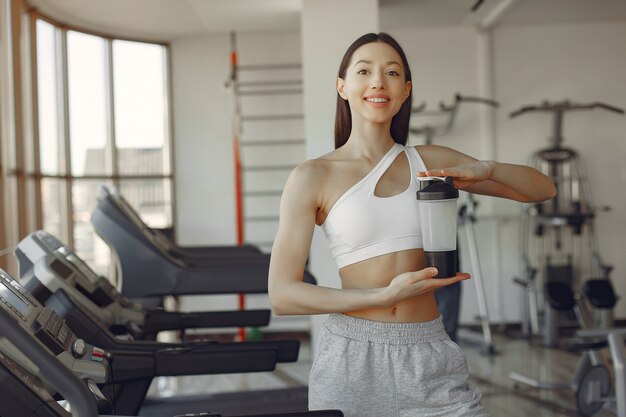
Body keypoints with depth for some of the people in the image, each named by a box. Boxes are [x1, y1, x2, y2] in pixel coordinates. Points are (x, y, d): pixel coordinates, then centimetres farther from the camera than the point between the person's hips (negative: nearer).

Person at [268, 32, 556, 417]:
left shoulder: (431, 162, 7)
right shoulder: (313, 177, -3)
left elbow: (543, 189, 11)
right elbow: (282, 294, -8)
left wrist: (486, 169, -10)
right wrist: (386, 295, -16)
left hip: (429, 357, 3)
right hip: (353, 359, -2)